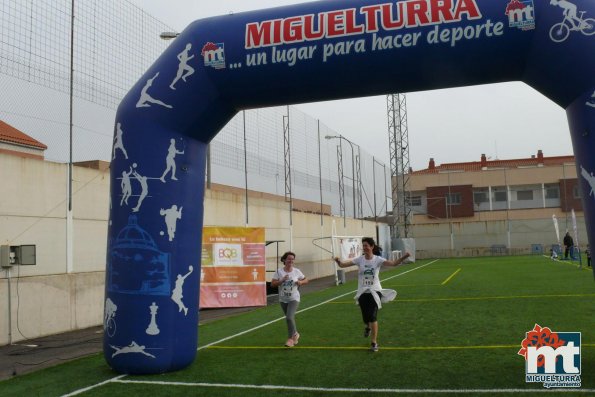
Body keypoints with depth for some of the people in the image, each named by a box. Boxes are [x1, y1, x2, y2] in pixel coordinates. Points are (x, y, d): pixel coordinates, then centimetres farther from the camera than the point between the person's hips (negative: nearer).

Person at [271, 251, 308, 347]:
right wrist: (282, 280, -23)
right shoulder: (279, 272, -5)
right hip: (283, 299, 2)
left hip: (294, 299, -2)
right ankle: (295, 334, 40)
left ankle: (291, 338, -2)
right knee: (290, 318, 15)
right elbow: (272, 284, -9)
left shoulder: (297, 271, -3)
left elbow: (306, 280, 8)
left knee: (289, 317, -18)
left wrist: (301, 282, -13)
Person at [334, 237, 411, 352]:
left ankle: (374, 343, 3)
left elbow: (394, 263, -19)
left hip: (374, 291, -2)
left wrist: (403, 257, -36)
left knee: (373, 317, -13)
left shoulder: (378, 260, -9)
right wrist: (339, 262, -36)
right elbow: (343, 264, -14)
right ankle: (368, 327, 47)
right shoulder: (359, 259, -6)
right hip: (362, 292, 2)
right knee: (366, 318, 7)